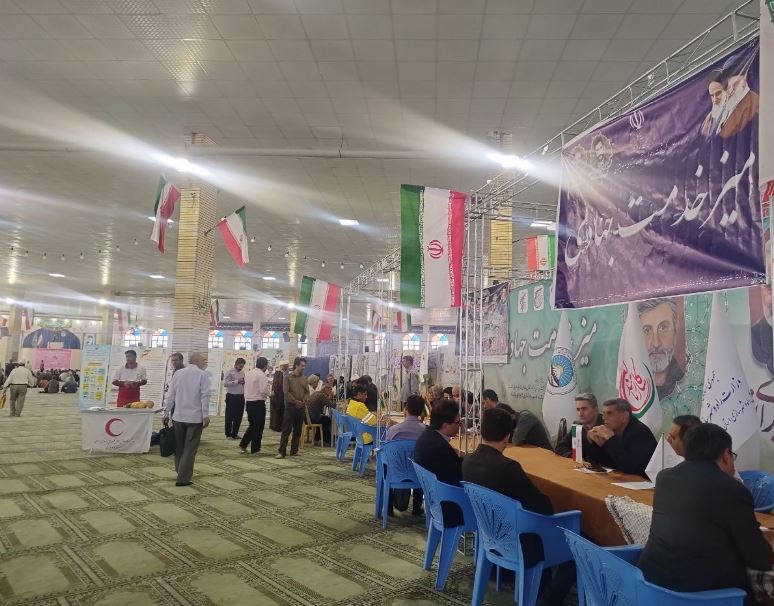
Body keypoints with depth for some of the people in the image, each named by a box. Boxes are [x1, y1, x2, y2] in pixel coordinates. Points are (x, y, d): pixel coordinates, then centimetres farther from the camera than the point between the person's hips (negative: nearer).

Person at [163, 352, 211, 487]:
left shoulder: (178, 373, 6)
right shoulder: (203, 375, -6)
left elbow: (170, 395, 7)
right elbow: (205, 396, -11)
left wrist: (166, 413, 13)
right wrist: (206, 415, -9)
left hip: (178, 416, 4)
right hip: (195, 417, -4)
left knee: (179, 447, 17)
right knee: (190, 449, 2)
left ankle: (181, 473, 29)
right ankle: (183, 478, 2)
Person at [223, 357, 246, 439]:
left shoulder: (243, 373, 12)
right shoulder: (230, 372, -7)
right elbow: (225, 383, -16)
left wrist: (244, 382, -3)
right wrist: (237, 381, -21)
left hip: (241, 396, 6)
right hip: (232, 396, -6)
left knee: (239, 416, 11)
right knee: (229, 416, 3)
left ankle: (235, 433, 23)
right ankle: (228, 434, 14)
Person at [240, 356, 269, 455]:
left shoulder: (248, 373, 10)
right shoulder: (262, 375, -15)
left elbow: (247, 387, 13)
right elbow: (263, 390, -21)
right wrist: (269, 393, 0)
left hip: (248, 402, 7)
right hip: (258, 403, -7)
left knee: (252, 424, 19)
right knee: (258, 426, 5)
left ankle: (243, 445, 11)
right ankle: (255, 449, 11)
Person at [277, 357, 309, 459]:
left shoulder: (304, 379, 11)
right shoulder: (288, 377, -4)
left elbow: (307, 392, 9)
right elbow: (286, 392, -11)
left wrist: (303, 401, -9)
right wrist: (296, 401, -13)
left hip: (301, 407, 5)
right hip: (290, 406, -5)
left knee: (298, 430, 8)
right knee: (286, 430, -6)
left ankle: (294, 450, 15)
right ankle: (282, 452, -5)